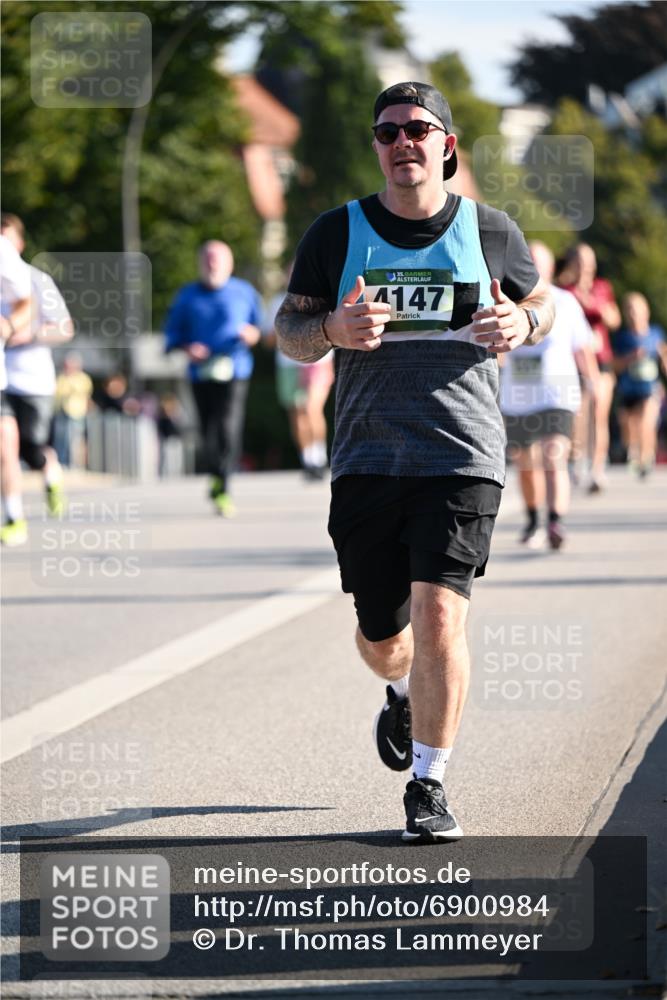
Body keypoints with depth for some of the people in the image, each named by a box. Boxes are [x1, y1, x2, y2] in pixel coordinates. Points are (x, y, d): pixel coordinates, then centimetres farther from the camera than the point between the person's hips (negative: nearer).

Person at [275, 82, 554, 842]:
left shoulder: (489, 232, 5)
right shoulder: (337, 234, 4)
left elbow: (541, 300, 19)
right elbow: (287, 330, 8)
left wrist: (522, 325, -6)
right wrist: (333, 330, -15)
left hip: (462, 458, -1)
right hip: (367, 459, 2)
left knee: (438, 615, -16)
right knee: (380, 637, 9)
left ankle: (428, 785, -4)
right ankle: (404, 694, 46)